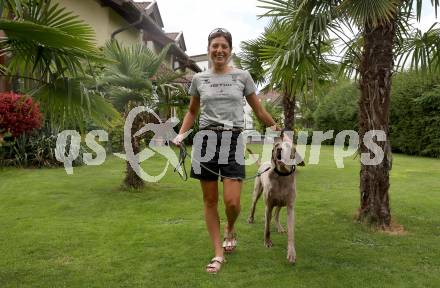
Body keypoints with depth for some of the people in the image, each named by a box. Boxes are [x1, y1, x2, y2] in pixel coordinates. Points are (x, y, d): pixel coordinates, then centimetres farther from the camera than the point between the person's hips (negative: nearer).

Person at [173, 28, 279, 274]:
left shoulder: (242, 76, 4)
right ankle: (218, 253, 18)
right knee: (210, 200, 5)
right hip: (206, 138, 2)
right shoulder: (199, 79, 9)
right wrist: (181, 134, 5)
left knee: (232, 201, -11)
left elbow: (258, 109, 14)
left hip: (233, 138, -2)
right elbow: (192, 112, 19)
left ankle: (231, 230, 26)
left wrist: (275, 127, 13)